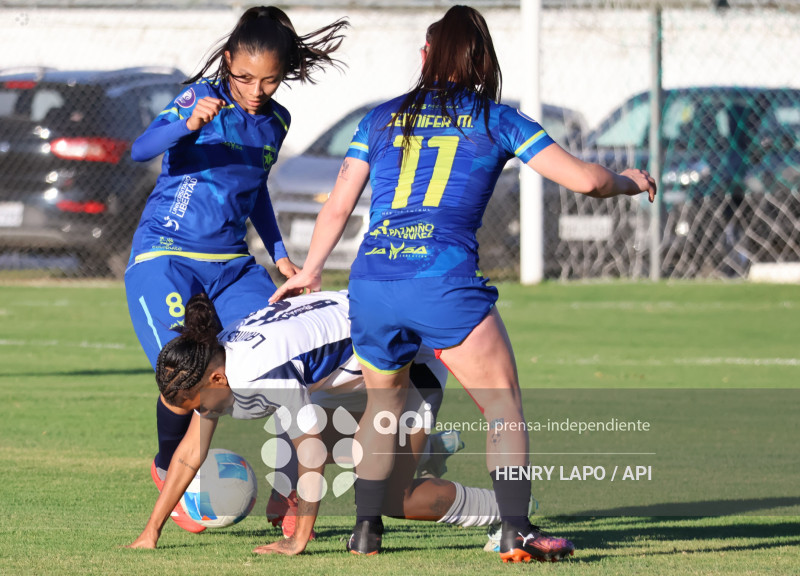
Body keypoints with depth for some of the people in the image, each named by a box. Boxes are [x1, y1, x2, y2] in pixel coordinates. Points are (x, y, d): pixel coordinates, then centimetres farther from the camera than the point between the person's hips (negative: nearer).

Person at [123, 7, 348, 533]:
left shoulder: (275, 121, 8)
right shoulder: (203, 98, -11)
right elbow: (140, 150, -26)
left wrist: (280, 255, 19)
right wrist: (189, 124, -43)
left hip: (232, 266, 6)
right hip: (165, 258, -6)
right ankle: (169, 467, 12)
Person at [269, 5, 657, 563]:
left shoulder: (383, 117, 18)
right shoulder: (497, 120, 10)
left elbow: (337, 207, 21)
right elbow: (584, 179, 6)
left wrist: (310, 271, 36)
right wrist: (631, 182, 27)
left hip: (370, 280, 4)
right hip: (444, 281, -4)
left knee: (384, 402, 25)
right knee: (504, 406, 4)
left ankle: (366, 530, 25)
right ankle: (517, 533, -8)